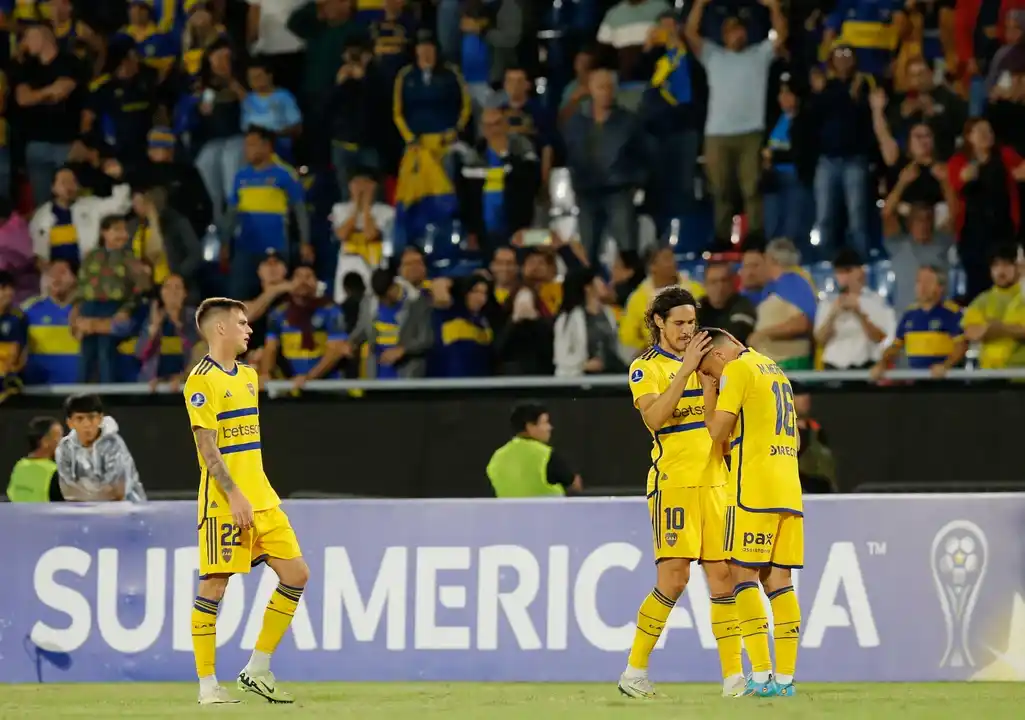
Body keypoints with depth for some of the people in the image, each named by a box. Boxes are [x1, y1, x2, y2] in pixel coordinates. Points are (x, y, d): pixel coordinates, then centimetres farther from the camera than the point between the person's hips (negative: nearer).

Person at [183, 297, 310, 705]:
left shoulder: (248, 376, 16)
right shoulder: (202, 381, -10)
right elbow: (206, 446, -16)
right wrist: (234, 494, -22)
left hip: (261, 499, 8)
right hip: (223, 502, -8)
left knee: (296, 573, 3)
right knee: (214, 586, -4)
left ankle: (258, 670, 11)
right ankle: (207, 686, 2)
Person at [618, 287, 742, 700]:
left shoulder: (703, 360, 17)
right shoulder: (646, 367, 0)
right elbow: (654, 418, -17)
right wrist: (685, 370, -20)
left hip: (714, 479, 6)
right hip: (673, 481, -6)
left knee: (723, 575, 1)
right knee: (674, 577, -13)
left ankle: (733, 676, 2)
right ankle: (634, 671, -4)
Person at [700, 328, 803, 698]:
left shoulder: (737, 370, -4)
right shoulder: (774, 370, 21)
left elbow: (717, 432, -5)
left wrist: (708, 389, 9)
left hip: (755, 490, -7)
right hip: (789, 490, 8)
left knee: (743, 574, -5)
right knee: (778, 580, 5)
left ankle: (761, 674, -14)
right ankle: (785, 677, 0)